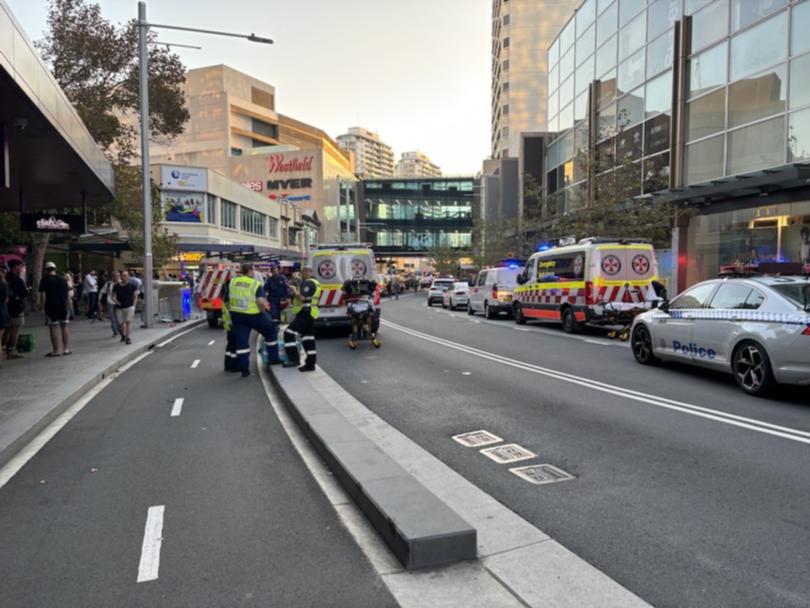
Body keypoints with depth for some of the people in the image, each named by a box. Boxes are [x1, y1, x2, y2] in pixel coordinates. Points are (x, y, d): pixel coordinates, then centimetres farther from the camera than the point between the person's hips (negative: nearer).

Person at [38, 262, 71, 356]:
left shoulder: (45, 280, -5)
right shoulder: (63, 279, 8)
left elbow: (43, 295, -9)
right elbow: (68, 294, 10)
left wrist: (42, 306, -3)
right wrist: (68, 304, 17)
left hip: (51, 307, -4)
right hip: (63, 306, 4)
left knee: (53, 328, -1)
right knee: (64, 327, 9)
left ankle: (56, 350, 0)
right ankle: (66, 349, 10)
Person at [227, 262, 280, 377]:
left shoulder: (232, 282, 3)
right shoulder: (256, 284, -11)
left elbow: (228, 299, 9)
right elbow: (261, 302, -20)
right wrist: (265, 308, -2)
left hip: (237, 315, 4)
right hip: (253, 315, -4)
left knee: (241, 342, 6)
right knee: (271, 331, 17)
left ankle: (244, 369, 5)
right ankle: (273, 358, 21)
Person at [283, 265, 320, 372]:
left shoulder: (308, 283, -12)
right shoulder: (314, 283, 20)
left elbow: (302, 298, -23)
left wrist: (294, 291, -8)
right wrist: (297, 292, 14)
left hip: (305, 313, -10)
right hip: (310, 313, 10)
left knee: (289, 333, -10)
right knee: (308, 339, 10)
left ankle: (294, 359, -12)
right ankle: (310, 364, 11)